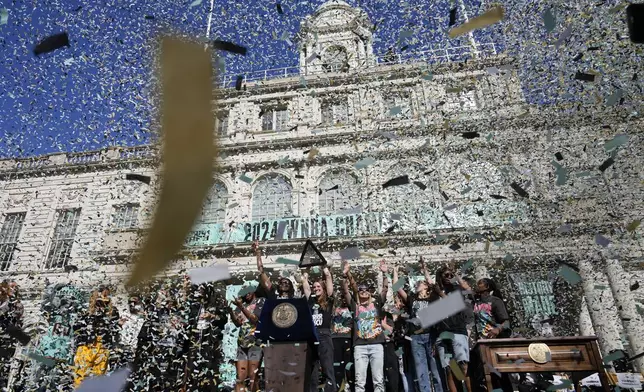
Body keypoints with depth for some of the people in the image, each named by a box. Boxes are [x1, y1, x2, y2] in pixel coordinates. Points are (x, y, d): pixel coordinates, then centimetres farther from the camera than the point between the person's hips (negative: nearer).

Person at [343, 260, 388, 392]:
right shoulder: (355, 306, 12)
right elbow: (346, 291, 2)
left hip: (376, 345, 0)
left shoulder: (376, 303, 13)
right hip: (360, 346, 0)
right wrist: (346, 275, -9)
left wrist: (384, 273, -8)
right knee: (359, 380, -1)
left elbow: (385, 288, 5)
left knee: (378, 380, 1)